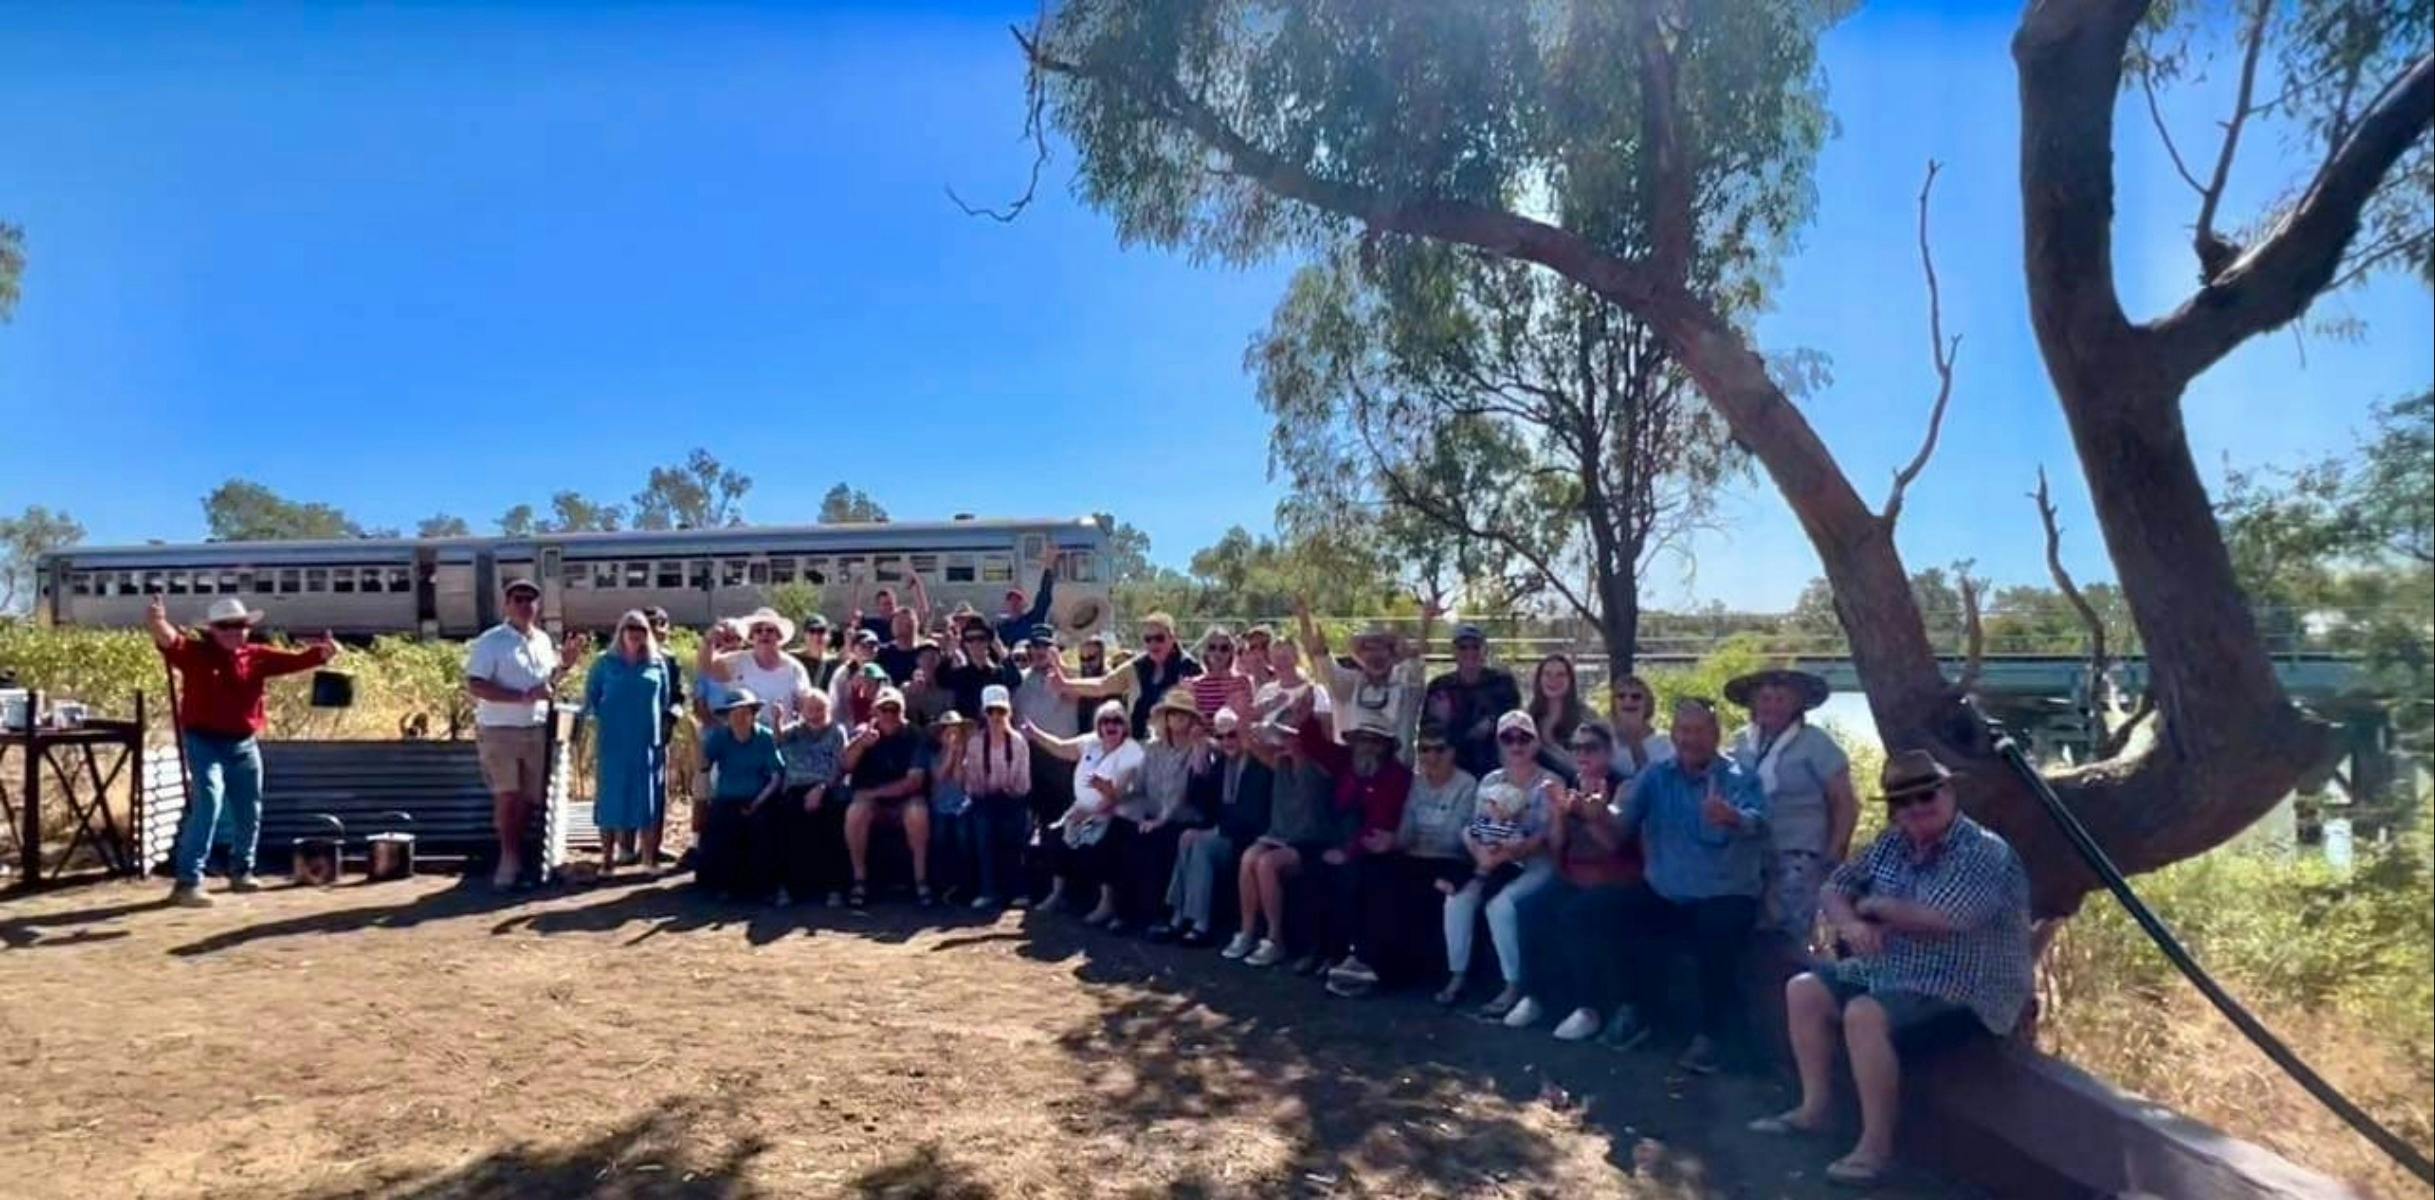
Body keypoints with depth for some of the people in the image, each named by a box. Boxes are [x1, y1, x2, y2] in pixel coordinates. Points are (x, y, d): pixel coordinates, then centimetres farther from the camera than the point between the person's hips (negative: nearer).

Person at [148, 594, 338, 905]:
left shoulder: (257, 657, 4)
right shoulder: (195, 652, -6)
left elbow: (294, 659, -4)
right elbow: (172, 642, -26)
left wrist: (322, 652, -26)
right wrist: (159, 625, -49)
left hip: (244, 745, 5)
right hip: (205, 743, -5)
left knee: (249, 813, 14)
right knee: (206, 807, -16)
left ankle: (241, 871, 33)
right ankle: (188, 881, -11)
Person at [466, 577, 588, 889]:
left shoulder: (543, 640, 9)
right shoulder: (491, 641, -9)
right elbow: (475, 686, -17)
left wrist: (567, 663, 3)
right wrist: (523, 697, -24)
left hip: (537, 731, 5)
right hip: (500, 732, -5)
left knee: (529, 798, 10)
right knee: (507, 797, -1)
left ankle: (519, 857, 21)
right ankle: (508, 858, 11)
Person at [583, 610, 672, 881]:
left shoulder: (658, 664, 7)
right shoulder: (605, 663, 4)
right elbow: (590, 698, 8)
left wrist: (664, 736, 8)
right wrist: (599, 722, -2)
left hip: (648, 743, 1)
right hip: (613, 743, -1)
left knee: (647, 799, 3)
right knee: (611, 798, 1)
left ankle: (649, 858, 9)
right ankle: (608, 859, 7)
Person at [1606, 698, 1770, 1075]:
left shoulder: (1739, 778, -6)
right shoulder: (1656, 777, 4)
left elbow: (1757, 822, -28)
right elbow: (1624, 823, -8)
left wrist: (1733, 818, -52)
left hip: (1725, 895, -3)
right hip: (1664, 894, 3)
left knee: (1715, 934, -31)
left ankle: (1710, 1034, -10)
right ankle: (1634, 1013, 4)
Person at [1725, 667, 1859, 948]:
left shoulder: (1814, 743, -4)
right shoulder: (1741, 742, 7)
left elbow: (1846, 804, -4)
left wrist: (1834, 856, -8)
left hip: (1798, 857, -4)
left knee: (1790, 940, -8)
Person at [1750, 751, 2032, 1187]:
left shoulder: (1985, 854, -19)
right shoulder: (1892, 843, 5)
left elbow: (1938, 919, -32)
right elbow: (1835, 887, 10)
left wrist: (1876, 906, -13)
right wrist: (1850, 924, -14)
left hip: (1961, 997, -9)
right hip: (1887, 974, 9)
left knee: (1864, 1016, -31)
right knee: (1803, 990, 6)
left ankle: (1877, 1145, -18)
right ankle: (1814, 1108, 13)